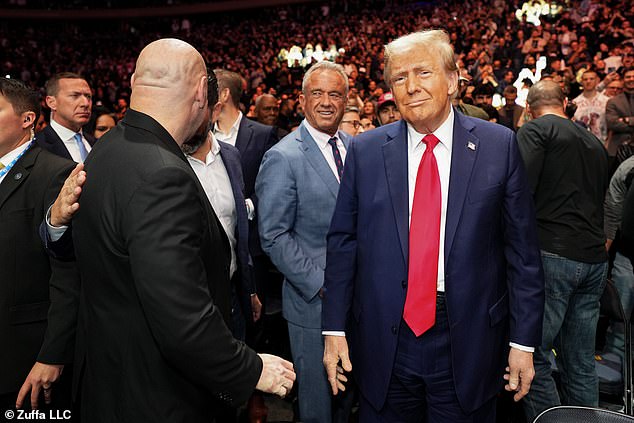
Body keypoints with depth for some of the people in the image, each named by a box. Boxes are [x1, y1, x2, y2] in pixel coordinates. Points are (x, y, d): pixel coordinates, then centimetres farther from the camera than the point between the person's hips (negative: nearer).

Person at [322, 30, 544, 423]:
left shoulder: (499, 145, -4)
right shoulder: (365, 151, -1)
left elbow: (522, 250, -2)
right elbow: (343, 243, 2)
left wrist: (524, 340, -2)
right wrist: (335, 328, 0)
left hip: (468, 343, 0)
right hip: (384, 342, 1)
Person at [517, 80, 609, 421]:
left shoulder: (536, 130, -1)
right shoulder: (595, 142, 21)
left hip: (552, 252, -7)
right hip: (594, 258, 8)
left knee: (534, 353, -2)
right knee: (581, 361, 14)